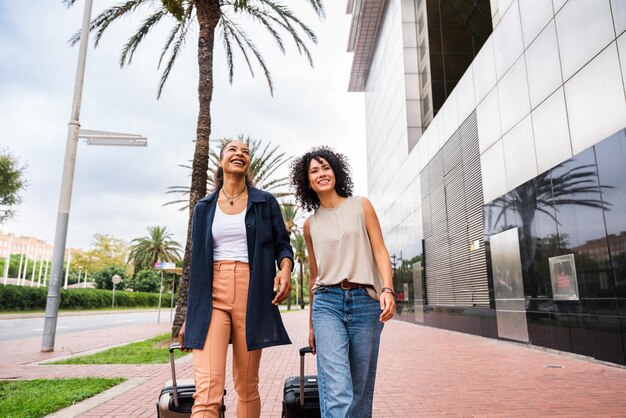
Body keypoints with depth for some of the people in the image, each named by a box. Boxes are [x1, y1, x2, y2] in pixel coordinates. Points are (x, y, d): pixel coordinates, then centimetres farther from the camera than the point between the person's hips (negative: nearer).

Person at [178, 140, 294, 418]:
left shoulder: (265, 202, 9)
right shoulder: (204, 207, 13)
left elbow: (282, 244, 8)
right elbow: (197, 262, 14)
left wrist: (285, 269, -16)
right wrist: (190, 316, 13)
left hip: (251, 295, 0)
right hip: (212, 296, 1)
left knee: (247, 386, 6)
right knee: (207, 391, -12)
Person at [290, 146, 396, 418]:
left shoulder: (361, 206, 8)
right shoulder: (310, 225, 14)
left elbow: (380, 251, 1)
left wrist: (387, 289, -16)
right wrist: (311, 324, 21)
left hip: (365, 301, 0)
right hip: (327, 303, 1)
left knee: (361, 387, 5)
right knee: (337, 392, -12)